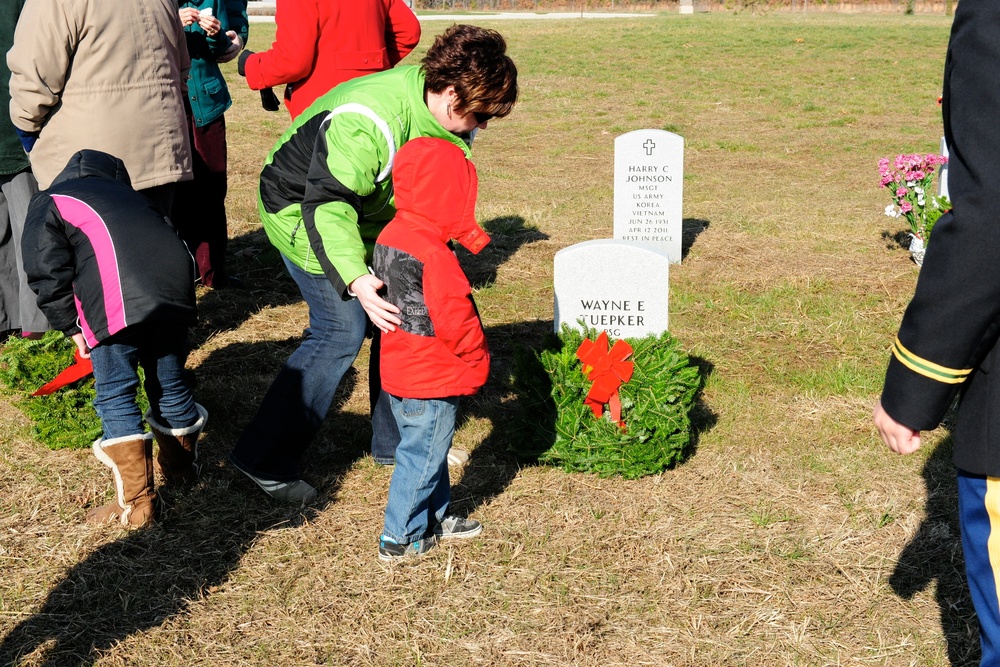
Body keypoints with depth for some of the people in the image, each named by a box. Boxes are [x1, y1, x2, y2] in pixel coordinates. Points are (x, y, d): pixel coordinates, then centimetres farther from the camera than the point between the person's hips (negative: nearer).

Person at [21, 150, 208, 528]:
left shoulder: (47, 204, 21)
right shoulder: (127, 194, 36)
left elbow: (48, 273, 8)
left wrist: (71, 327, 15)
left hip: (117, 298, -5)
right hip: (175, 283, 5)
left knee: (115, 396, 4)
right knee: (170, 385, 21)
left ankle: (135, 503, 3)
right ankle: (182, 467, 41)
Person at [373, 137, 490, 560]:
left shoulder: (390, 236, 3)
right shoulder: (434, 255, -26)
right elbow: (455, 320, -24)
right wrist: (478, 359, -6)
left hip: (398, 371, 9)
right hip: (431, 381, -9)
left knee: (426, 450, 22)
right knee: (422, 457, 5)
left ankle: (435, 517, 37)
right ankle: (401, 538, 17)